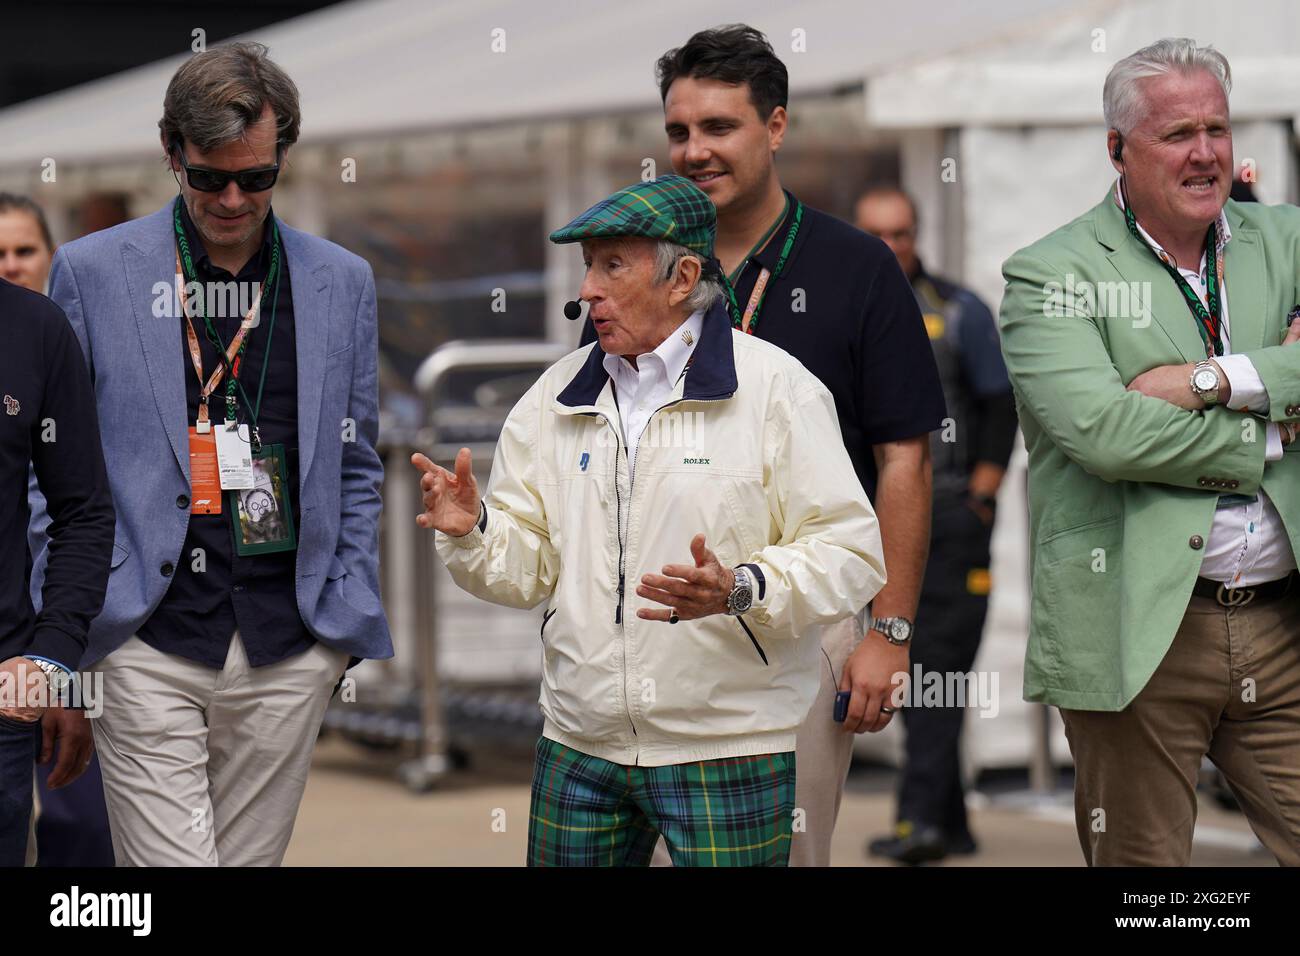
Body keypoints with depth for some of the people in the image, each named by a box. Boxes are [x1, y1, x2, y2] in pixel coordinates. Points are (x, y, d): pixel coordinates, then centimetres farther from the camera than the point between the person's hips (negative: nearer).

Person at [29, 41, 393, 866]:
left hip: (288, 654, 2)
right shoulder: (92, 272, 3)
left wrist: (349, 622, 7)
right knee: (169, 865, -10)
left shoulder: (342, 283, 10)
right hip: (149, 649, -2)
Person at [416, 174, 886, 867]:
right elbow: (527, 567, 12)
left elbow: (849, 555, -10)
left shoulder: (776, 388, -5)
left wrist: (738, 590, -25)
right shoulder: (558, 395, 11)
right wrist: (472, 531, -9)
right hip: (578, 749, 4)